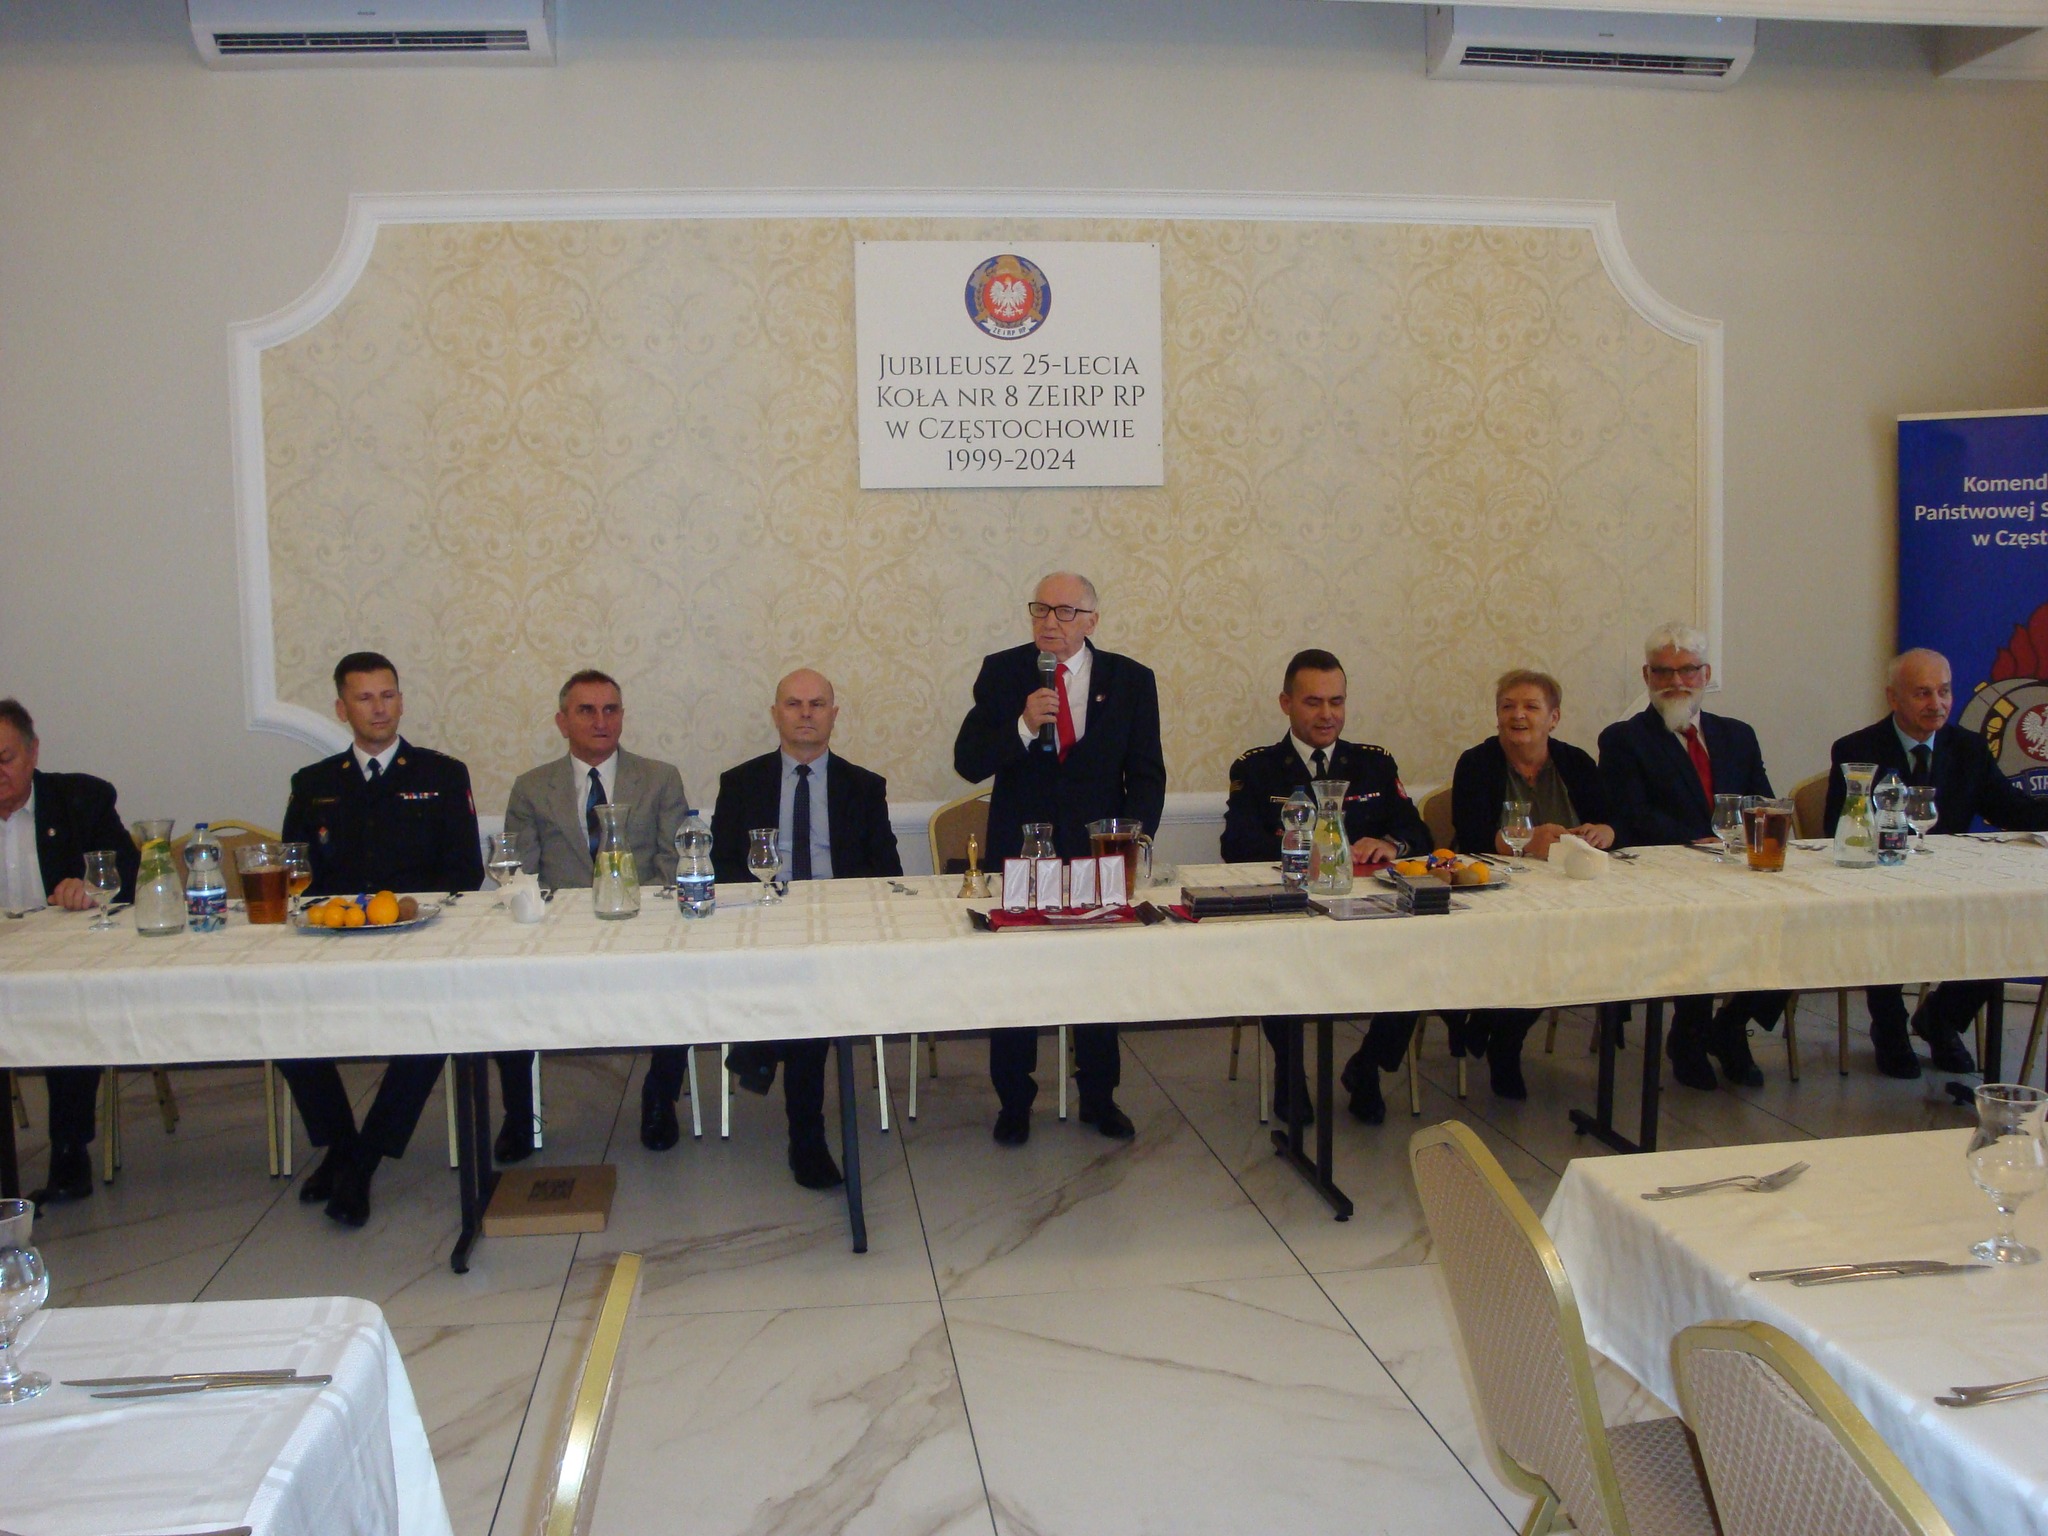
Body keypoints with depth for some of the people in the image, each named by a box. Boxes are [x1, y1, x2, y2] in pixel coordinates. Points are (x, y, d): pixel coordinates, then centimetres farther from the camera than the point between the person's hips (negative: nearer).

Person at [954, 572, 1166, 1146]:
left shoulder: (1130, 680, 1)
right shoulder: (1001, 672, -1)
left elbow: (1147, 775, 1)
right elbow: (968, 763, -7)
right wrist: (1022, 727, -23)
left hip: (1099, 855, 1)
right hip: (1018, 854, 0)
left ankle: (1099, 1097, 27)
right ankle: (1014, 1102, 22)